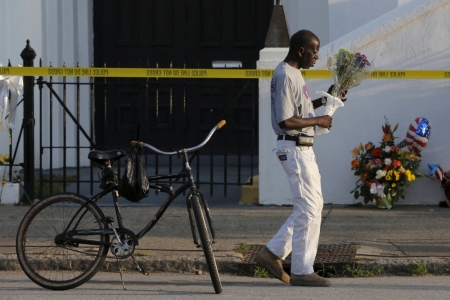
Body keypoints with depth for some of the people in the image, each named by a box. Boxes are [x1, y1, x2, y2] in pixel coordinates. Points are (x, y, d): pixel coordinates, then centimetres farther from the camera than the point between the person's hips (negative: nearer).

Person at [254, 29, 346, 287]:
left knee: (313, 207, 14)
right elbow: (286, 121, -24)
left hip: (303, 149, 10)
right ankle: (302, 271, 0)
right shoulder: (285, 76, -18)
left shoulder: (294, 73, 14)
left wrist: (324, 100, 15)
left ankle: (273, 253, 17)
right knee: (309, 209, -6)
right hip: (294, 148, -10)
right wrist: (318, 121, -15)